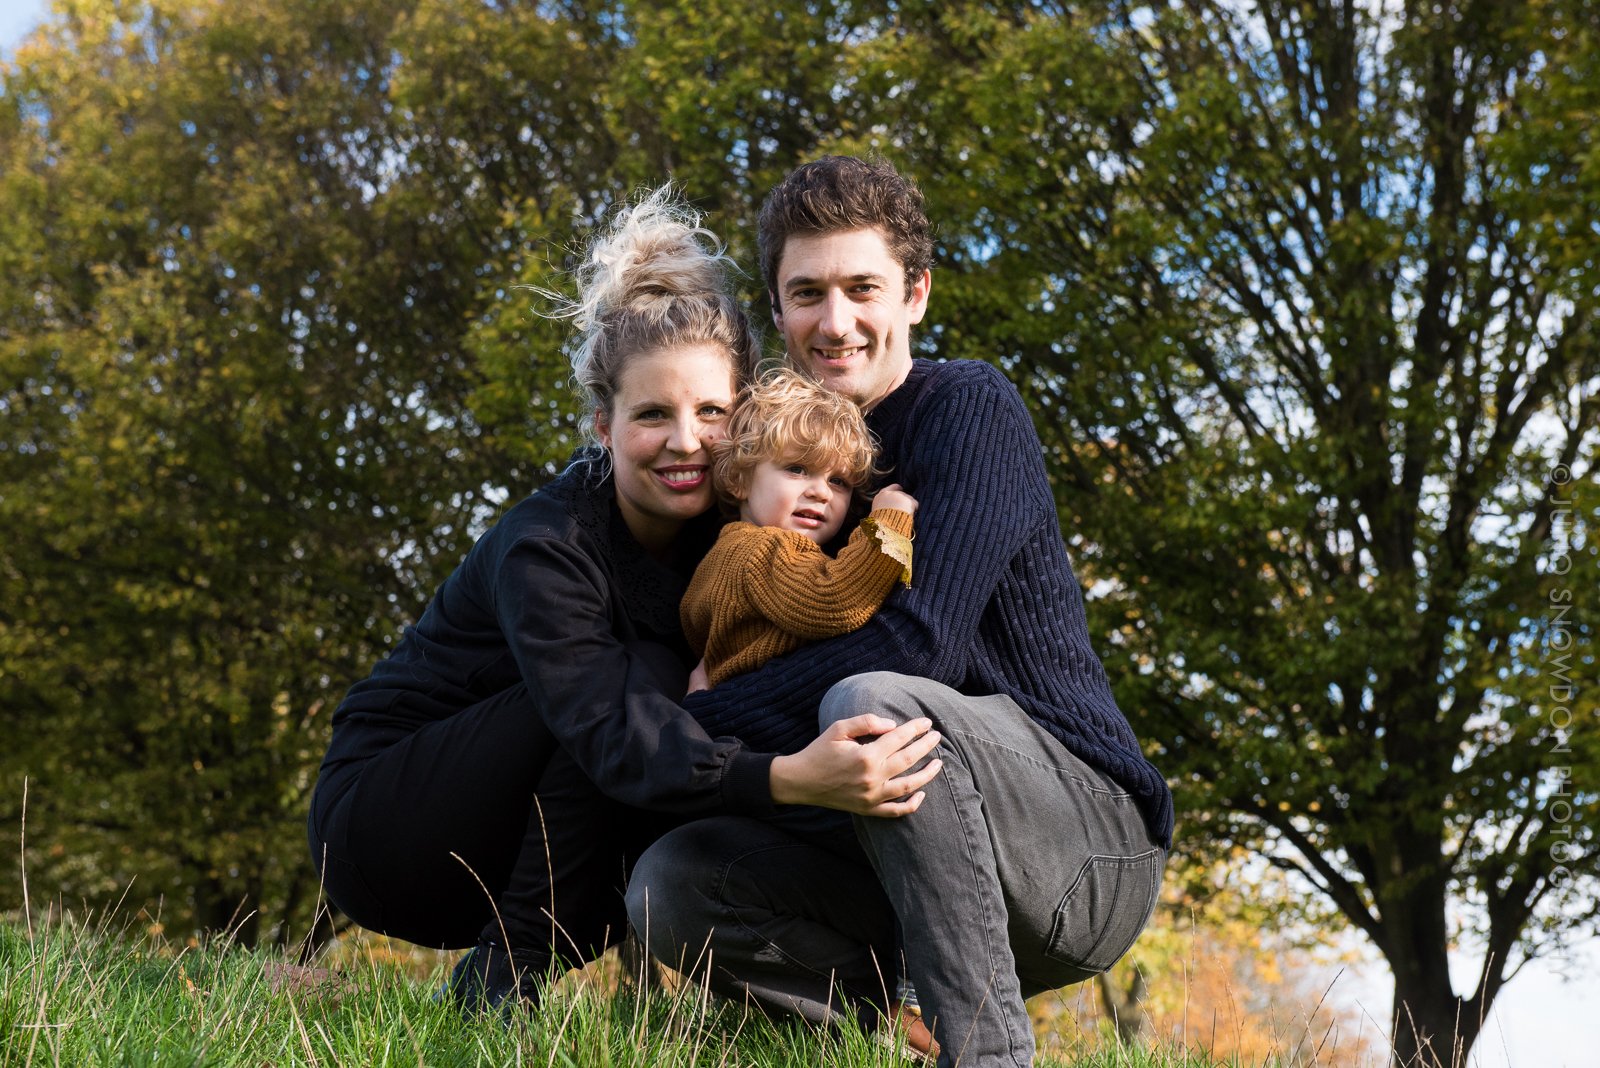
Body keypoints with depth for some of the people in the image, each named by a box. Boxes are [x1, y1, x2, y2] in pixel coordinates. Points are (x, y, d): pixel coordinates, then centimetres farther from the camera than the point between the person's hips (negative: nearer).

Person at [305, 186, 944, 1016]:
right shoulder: (545, 548, -28)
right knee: (645, 672, -26)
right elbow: (609, 728, -41)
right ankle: (503, 977, -19)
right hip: (375, 821, -6)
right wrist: (789, 777, -57)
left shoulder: (720, 521, -7)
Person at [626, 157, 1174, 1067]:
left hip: (1094, 853, -6)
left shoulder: (970, 408, -11)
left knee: (873, 702, -33)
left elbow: (921, 644, -23)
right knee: (671, 883, -13)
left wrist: (692, 722, -18)